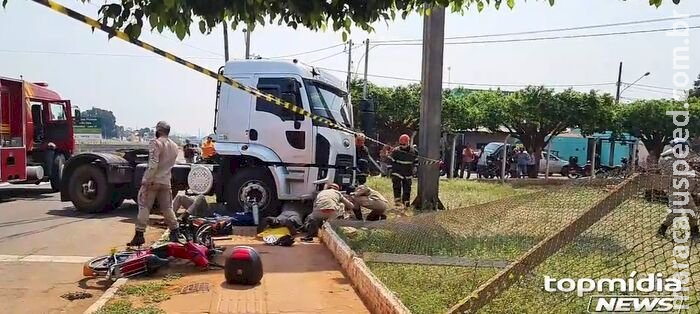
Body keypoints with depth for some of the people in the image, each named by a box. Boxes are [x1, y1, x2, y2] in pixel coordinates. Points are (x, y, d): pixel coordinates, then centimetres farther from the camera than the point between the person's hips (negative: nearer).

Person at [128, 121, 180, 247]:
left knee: (144, 207, 0)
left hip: (152, 181, -6)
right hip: (166, 182, 6)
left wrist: (147, 180, -18)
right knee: (167, 208, 13)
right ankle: (175, 234, 14)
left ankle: (139, 235, -1)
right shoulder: (174, 146, 12)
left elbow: (153, 164, -19)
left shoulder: (156, 143, -11)